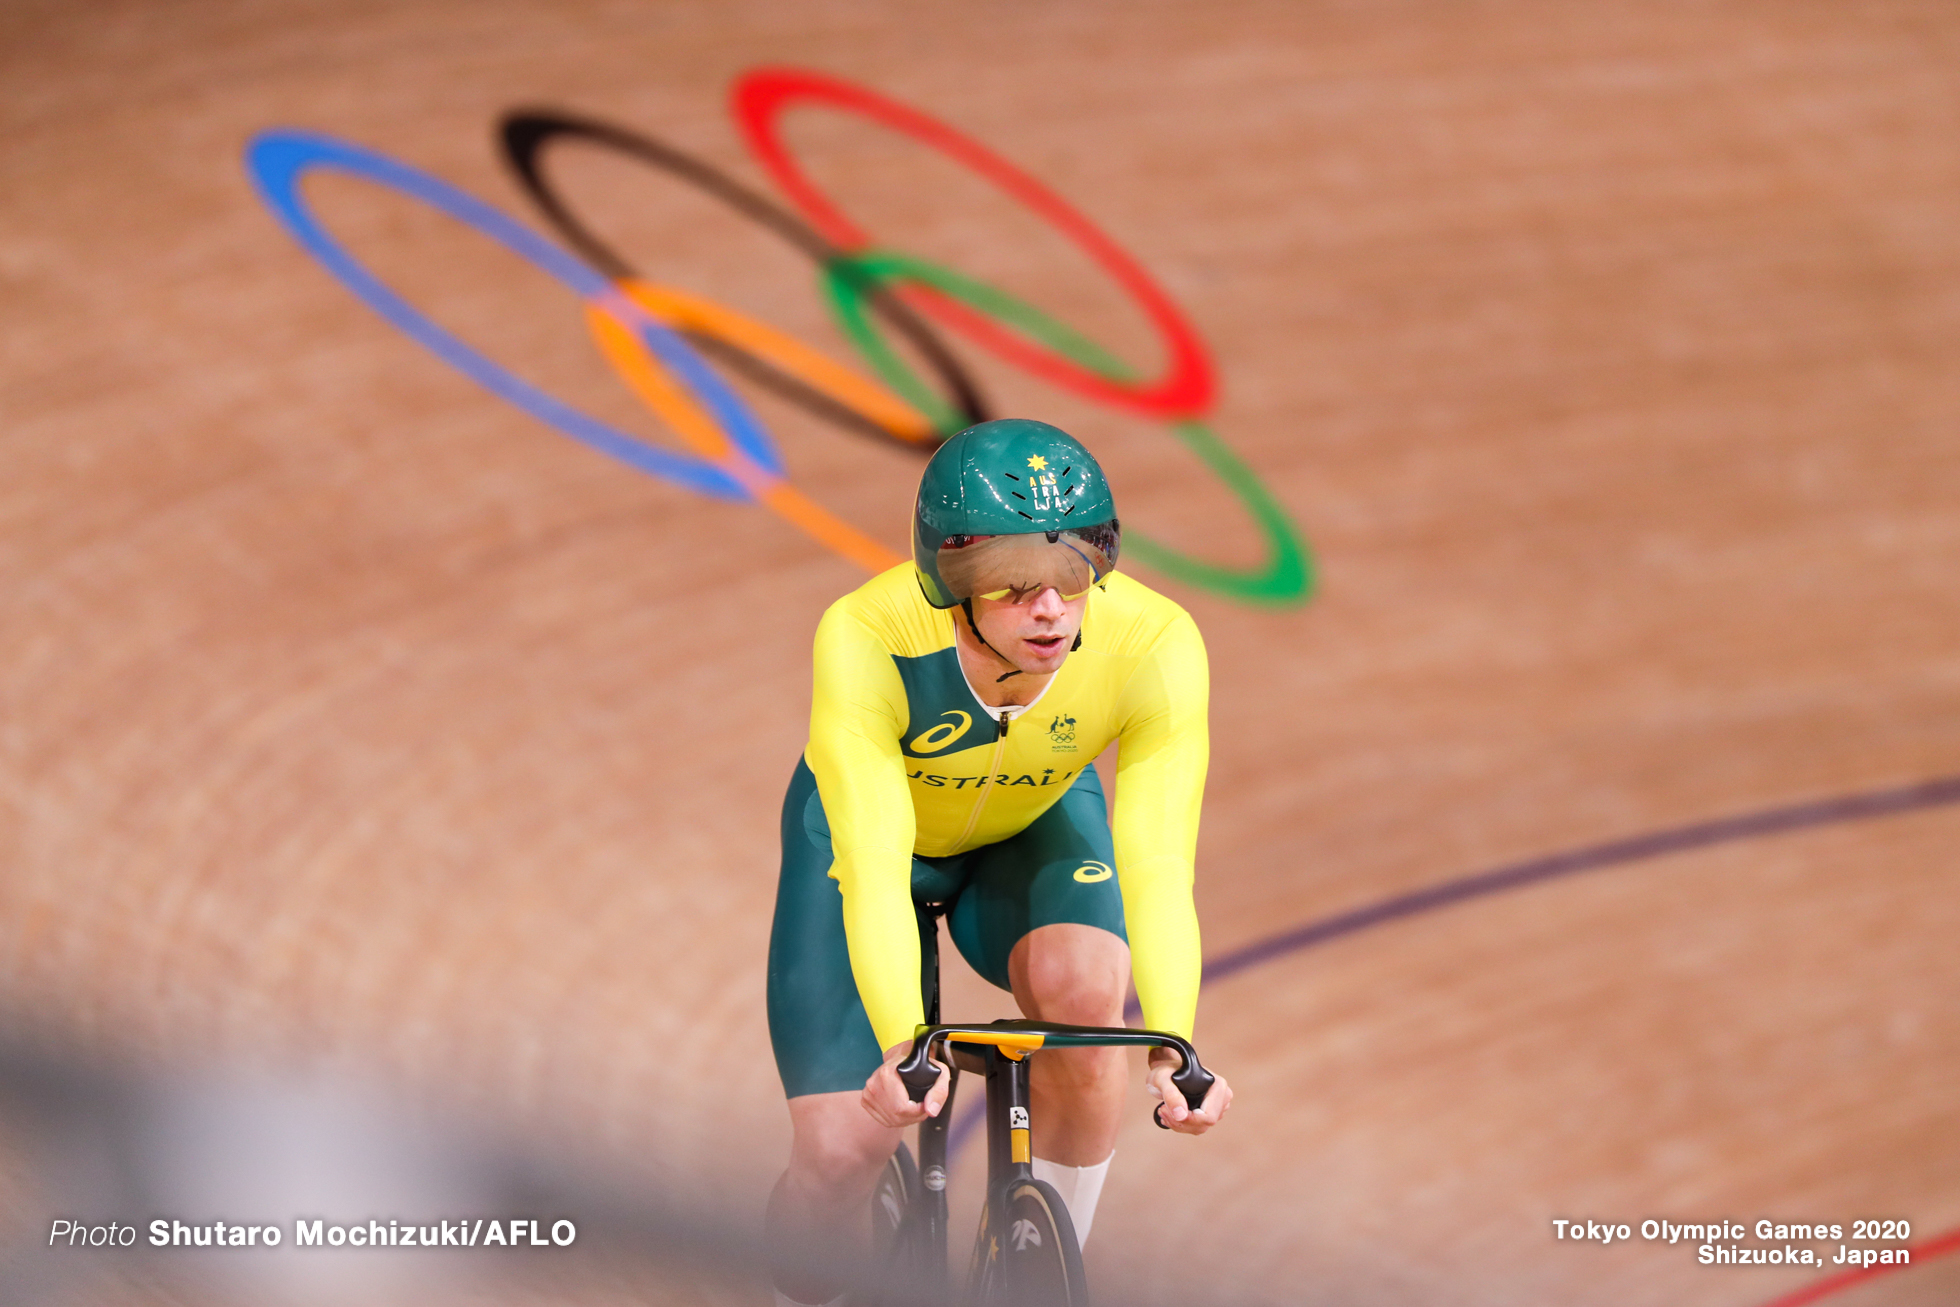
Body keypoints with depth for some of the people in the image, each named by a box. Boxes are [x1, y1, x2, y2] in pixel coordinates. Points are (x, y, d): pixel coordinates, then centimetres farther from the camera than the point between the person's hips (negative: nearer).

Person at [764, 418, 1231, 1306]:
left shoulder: (1155, 645, -35)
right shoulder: (865, 641, -39)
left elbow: (1157, 869, -39)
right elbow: (874, 873, -43)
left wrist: (1170, 1047, -54)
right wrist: (903, 1045, -58)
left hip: (1036, 827, 1)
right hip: (874, 827, -1)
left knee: (1083, 988, -31)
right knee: (839, 1150, -16)